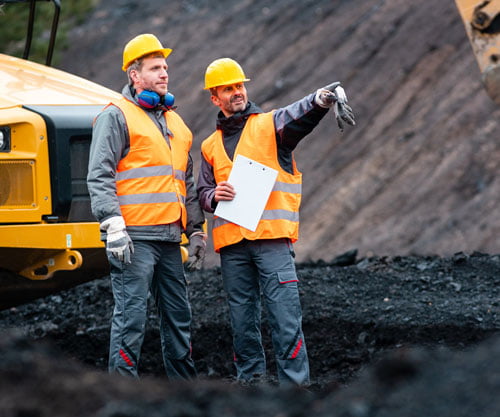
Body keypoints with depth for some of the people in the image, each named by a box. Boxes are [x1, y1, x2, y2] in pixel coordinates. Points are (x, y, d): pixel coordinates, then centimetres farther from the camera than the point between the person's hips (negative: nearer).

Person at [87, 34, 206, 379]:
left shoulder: (175, 122, 20)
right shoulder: (117, 116, -3)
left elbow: (188, 184, 26)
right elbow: (100, 176, -11)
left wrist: (197, 231, 20)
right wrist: (113, 226, -20)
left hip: (169, 239, 7)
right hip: (134, 237, -7)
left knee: (179, 315, 11)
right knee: (132, 316, -8)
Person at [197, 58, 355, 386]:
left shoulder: (269, 125, 6)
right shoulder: (211, 146, 20)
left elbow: (299, 115, -15)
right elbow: (203, 194, 24)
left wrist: (321, 99, -38)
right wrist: (214, 195, -2)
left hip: (272, 238, -4)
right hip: (231, 244, 4)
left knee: (285, 314, -10)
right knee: (242, 318, 7)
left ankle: (295, 384, -9)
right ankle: (250, 378, 16)